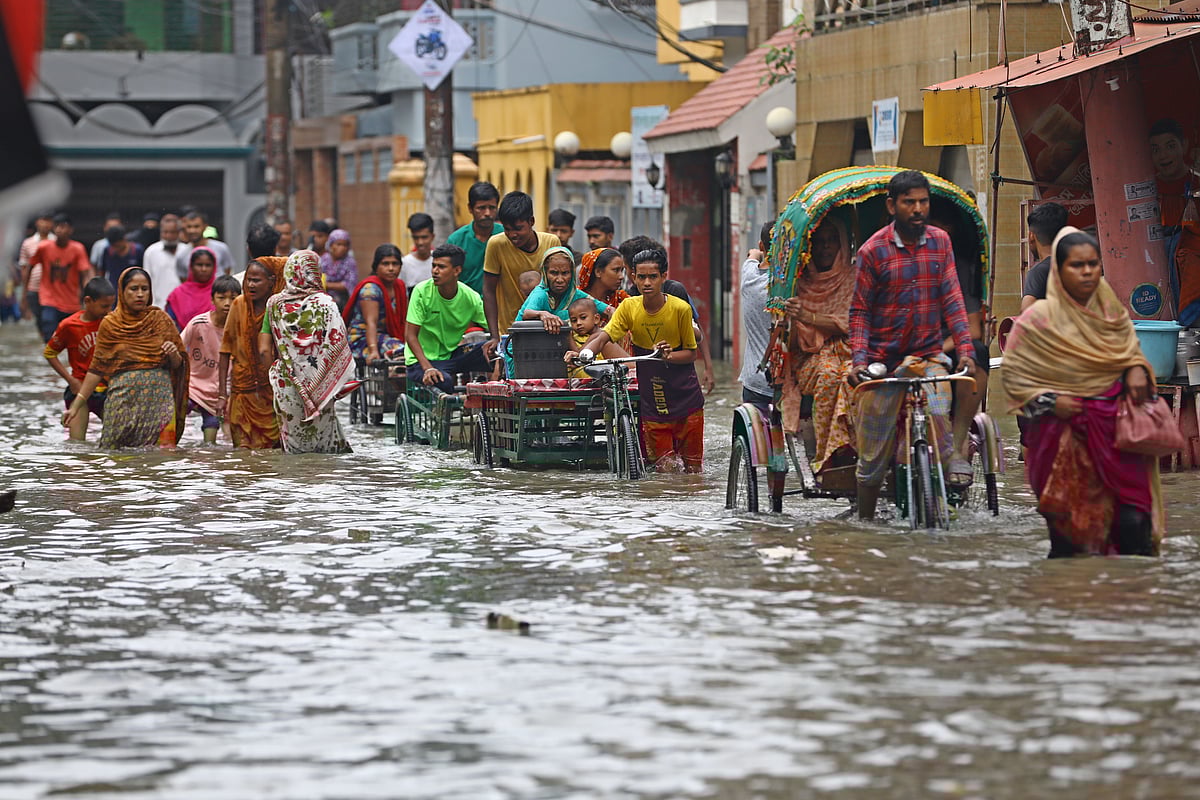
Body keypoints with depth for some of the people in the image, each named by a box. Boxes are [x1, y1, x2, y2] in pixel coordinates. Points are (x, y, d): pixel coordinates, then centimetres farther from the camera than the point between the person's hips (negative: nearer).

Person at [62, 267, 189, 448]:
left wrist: (174, 354, -11)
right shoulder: (110, 325, 5)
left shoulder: (160, 320, 7)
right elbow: (97, 369, 8)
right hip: (123, 398, -1)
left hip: (159, 398, 1)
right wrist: (76, 406, 4)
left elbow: (178, 365, 12)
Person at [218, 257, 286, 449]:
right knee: (244, 450, -3)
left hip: (275, 391, -1)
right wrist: (222, 394, 1)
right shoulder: (239, 305, 1)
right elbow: (226, 351, 4)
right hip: (243, 394, 1)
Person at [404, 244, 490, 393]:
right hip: (420, 361, -3)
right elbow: (410, 335, -14)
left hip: (452, 356, 3)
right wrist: (427, 368, -28)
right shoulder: (422, 291, -14)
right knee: (444, 381, -36)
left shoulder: (471, 298, -6)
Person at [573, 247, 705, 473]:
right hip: (651, 400, 1)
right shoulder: (629, 307, -4)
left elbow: (691, 353, -4)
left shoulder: (680, 309, -10)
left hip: (685, 397, -1)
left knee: (693, 467, 3)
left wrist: (669, 355, -25)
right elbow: (603, 337, -12)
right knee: (665, 467, -4)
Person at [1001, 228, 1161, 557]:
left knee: (1134, 525, -6)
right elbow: (1011, 372, -4)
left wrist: (1137, 370, -3)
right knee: (1068, 533, 5)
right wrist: (1049, 401, -14)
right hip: (1065, 436, -3)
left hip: (1115, 429, 3)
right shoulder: (1040, 317, -7)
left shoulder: (1111, 309, 6)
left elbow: (1131, 350, 20)